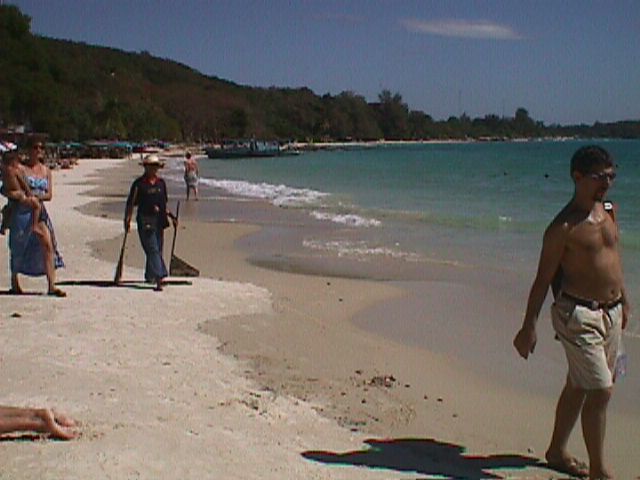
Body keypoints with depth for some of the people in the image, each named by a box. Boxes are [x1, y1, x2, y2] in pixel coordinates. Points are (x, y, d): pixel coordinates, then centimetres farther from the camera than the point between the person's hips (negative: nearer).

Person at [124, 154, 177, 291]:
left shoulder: (161, 183, 13)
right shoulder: (139, 184, -3)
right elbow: (131, 203, -1)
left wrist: (170, 215, 16)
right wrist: (127, 219, -10)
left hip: (159, 221, 6)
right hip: (145, 221, -6)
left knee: (157, 250, 11)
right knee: (153, 250, -12)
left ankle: (150, 276, 27)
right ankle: (158, 279, -17)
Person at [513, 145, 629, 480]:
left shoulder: (608, 210, 8)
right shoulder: (564, 226, -15)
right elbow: (543, 278, -13)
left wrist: (623, 301, 23)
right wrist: (529, 327, -12)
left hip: (610, 312, 8)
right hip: (578, 314, -8)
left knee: (578, 387, 17)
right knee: (600, 391, -8)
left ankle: (557, 452, 32)